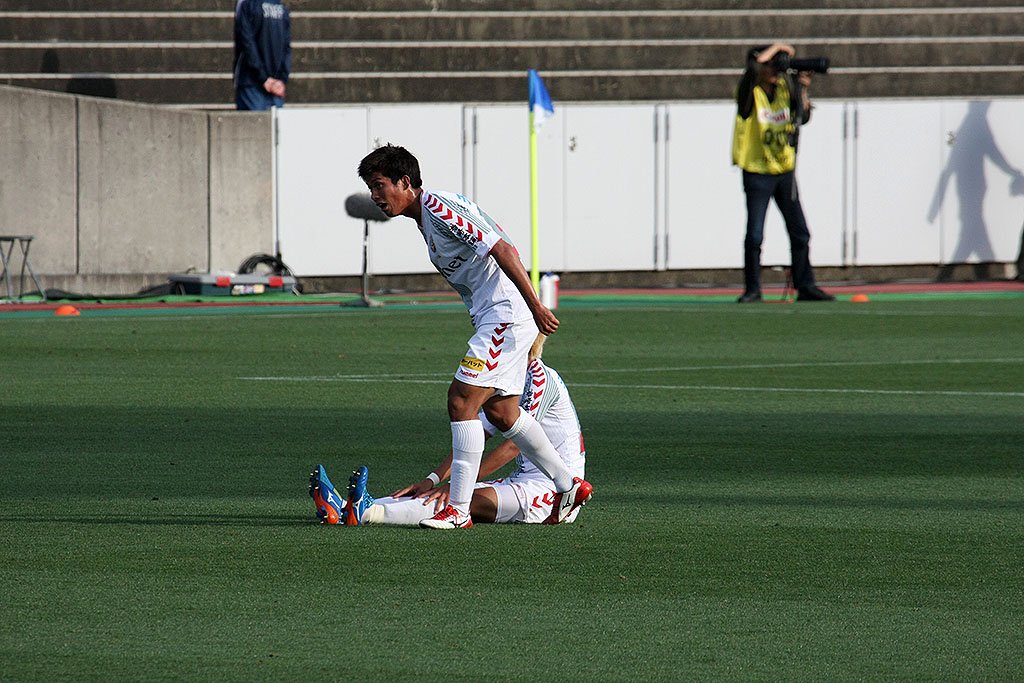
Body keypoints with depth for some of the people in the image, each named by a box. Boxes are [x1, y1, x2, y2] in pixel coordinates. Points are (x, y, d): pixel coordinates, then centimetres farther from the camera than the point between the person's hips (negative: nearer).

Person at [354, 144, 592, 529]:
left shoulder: (438, 207, -16)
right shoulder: (425, 216, 16)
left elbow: (503, 250, -22)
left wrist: (535, 306, -26)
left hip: (507, 312, -10)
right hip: (493, 315, 10)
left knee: (462, 400, -13)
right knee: (500, 411, 15)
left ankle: (459, 509, -11)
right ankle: (568, 486, 26)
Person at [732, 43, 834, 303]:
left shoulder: (784, 88, 4)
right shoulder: (750, 92, -10)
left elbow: (803, 117, 7)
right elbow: (753, 66, -30)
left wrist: (802, 91, -6)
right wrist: (777, 48, -17)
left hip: (785, 172, 5)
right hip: (757, 172, -5)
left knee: (800, 233, 6)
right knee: (754, 235, -5)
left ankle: (805, 287, 14)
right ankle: (752, 289, 6)